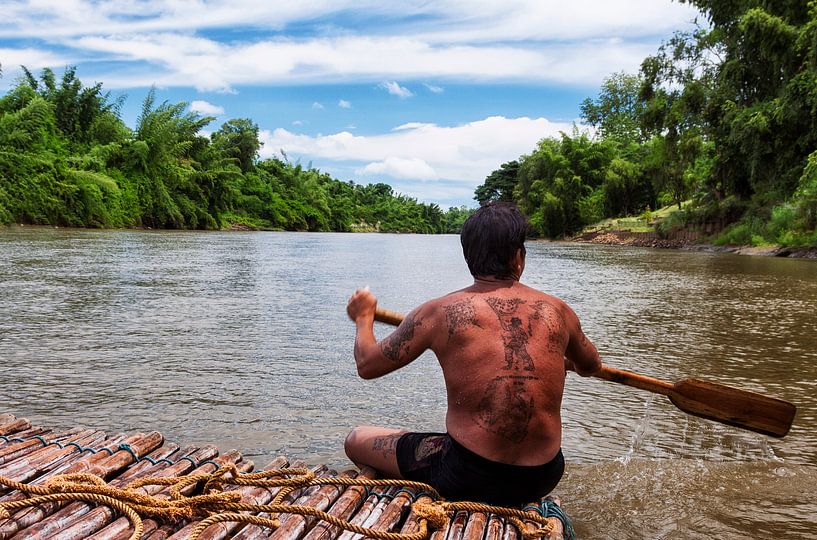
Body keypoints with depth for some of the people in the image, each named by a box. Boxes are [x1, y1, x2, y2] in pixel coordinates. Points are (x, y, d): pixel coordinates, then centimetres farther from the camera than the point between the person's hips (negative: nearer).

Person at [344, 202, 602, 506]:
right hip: (543, 479, 4)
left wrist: (363, 318, 19)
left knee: (356, 441, 16)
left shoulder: (440, 313, -13)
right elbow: (591, 367, 17)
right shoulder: (557, 311, -4)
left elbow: (367, 365, -1)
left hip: (468, 479, -4)